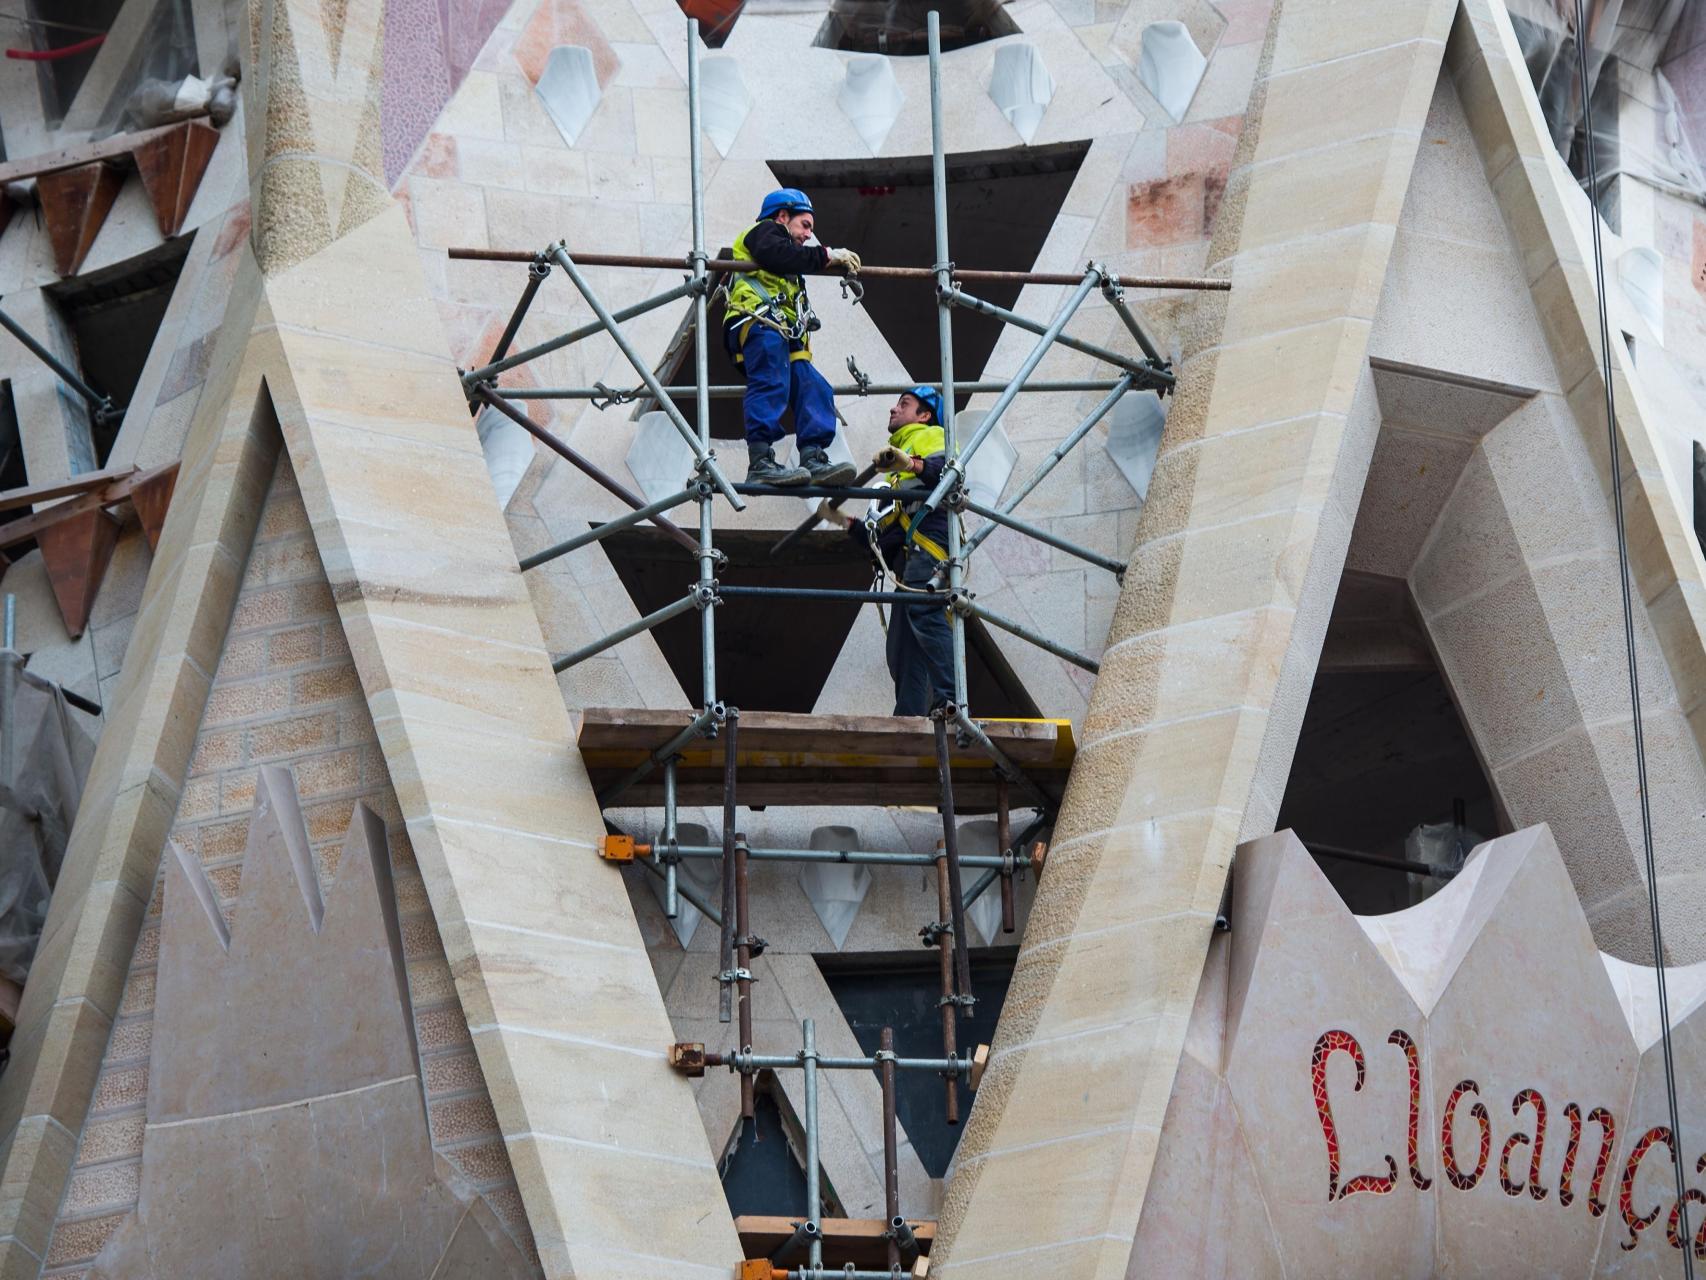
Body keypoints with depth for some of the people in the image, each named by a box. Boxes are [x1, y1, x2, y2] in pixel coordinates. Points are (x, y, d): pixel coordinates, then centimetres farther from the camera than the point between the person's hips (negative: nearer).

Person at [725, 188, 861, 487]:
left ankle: (814, 460, -17)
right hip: (759, 322, -10)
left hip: (784, 336, 10)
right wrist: (827, 255, -8)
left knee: (813, 391, -5)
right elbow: (776, 255, -11)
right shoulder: (765, 231, 14)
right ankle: (761, 462, -38)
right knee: (771, 384, -26)